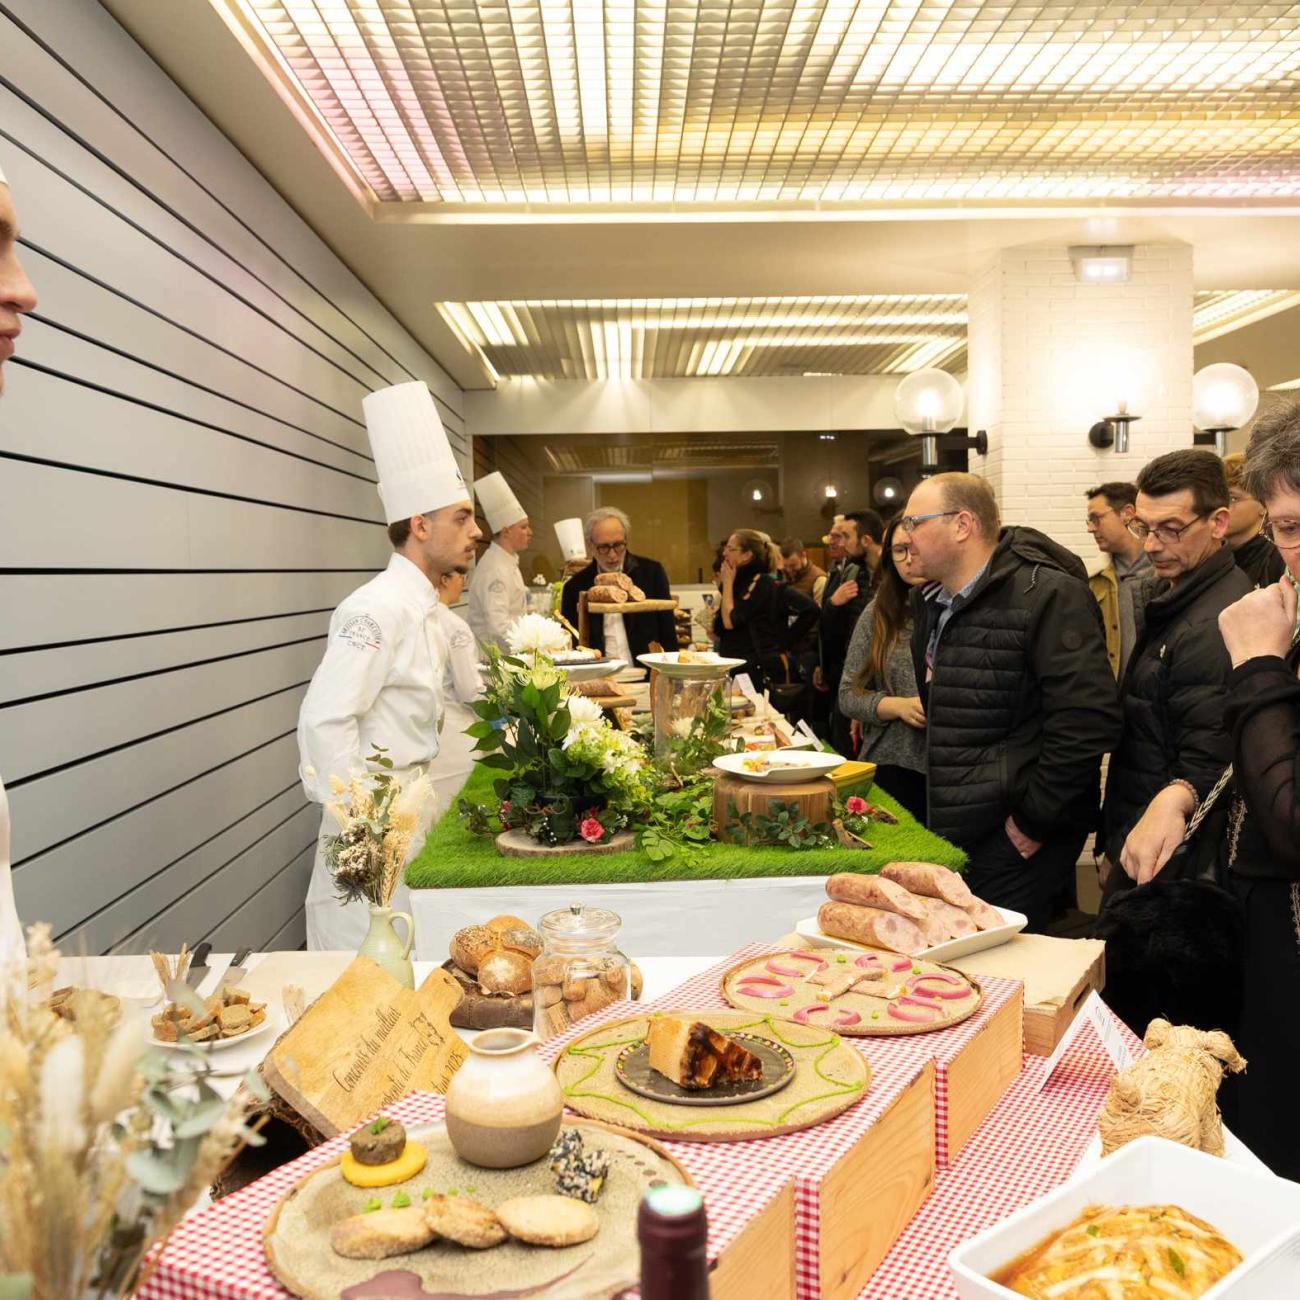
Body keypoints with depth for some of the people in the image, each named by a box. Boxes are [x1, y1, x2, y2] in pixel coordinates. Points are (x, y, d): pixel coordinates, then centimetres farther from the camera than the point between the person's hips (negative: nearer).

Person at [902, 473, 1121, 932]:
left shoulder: (1048, 595, -16)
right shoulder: (930, 605, 11)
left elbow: (1087, 720, -25)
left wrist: (1032, 821, -19)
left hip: (1016, 846, -8)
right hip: (951, 834, 8)